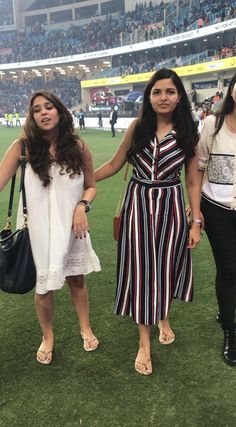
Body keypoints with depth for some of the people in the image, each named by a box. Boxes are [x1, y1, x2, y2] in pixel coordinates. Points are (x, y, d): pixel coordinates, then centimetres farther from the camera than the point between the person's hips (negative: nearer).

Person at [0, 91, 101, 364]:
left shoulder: (78, 147, -5)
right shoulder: (23, 147, -10)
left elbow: (91, 187, 5)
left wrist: (82, 206, -15)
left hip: (71, 226, 2)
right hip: (39, 228, -1)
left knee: (76, 280, 17)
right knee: (44, 286, 11)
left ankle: (85, 328, 42)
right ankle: (47, 337, 38)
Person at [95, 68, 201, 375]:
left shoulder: (188, 133, -2)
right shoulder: (137, 127, -3)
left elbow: (192, 181, 1)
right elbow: (115, 164, 5)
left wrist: (196, 222, -1)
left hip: (171, 207, 0)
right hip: (138, 204, 0)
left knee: (166, 266, 13)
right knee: (141, 269, 4)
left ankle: (163, 317, 45)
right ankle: (144, 342, 20)